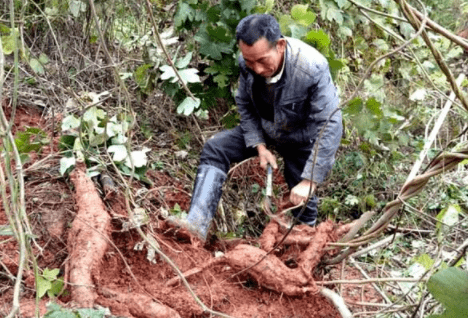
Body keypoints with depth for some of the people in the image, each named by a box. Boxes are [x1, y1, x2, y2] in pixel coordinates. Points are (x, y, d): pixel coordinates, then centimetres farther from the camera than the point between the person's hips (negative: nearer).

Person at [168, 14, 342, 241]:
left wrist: (309, 182, -35)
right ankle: (197, 223, -19)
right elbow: (245, 104, -4)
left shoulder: (313, 69, -37)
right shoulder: (247, 62, -23)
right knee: (214, 150, -13)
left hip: (302, 138, -4)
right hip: (263, 128, 4)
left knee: (301, 197, 5)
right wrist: (259, 146, -14)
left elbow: (330, 127, -35)